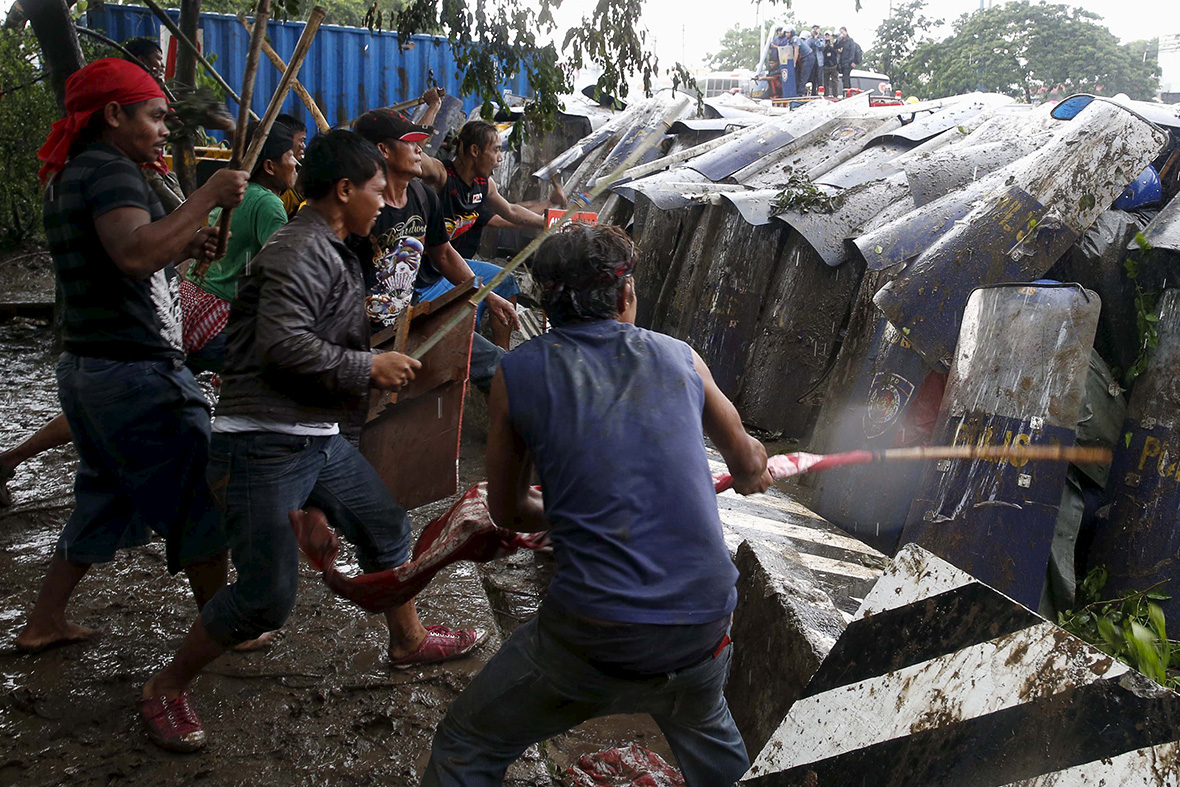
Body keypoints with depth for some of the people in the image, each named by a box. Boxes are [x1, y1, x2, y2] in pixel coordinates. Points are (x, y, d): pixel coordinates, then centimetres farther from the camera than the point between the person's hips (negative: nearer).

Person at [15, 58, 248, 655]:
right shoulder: (110, 170, -14)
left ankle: (44, 622, 27)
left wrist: (180, 249, 10)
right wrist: (208, 197, -28)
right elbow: (134, 254, -33)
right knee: (198, 498, 2)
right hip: (137, 370, -10)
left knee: (106, 496, 21)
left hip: (84, 366, 10)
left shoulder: (66, 177, 16)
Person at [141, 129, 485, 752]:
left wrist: (386, 356, 17)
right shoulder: (299, 250, -16)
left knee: (386, 527, 20)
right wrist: (369, 368, -17)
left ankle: (408, 641, 41)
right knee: (266, 596, -7)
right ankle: (165, 690, 14)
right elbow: (282, 345, -26)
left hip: (321, 439, 11)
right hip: (265, 446, -10)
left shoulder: (330, 252, 17)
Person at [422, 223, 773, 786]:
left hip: (595, 639, -3)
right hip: (705, 624, 4)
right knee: (704, 729, 35)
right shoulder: (678, 358, 6)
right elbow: (744, 459, 25)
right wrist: (753, 472, 49)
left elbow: (508, 511, 12)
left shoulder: (518, 372, 0)